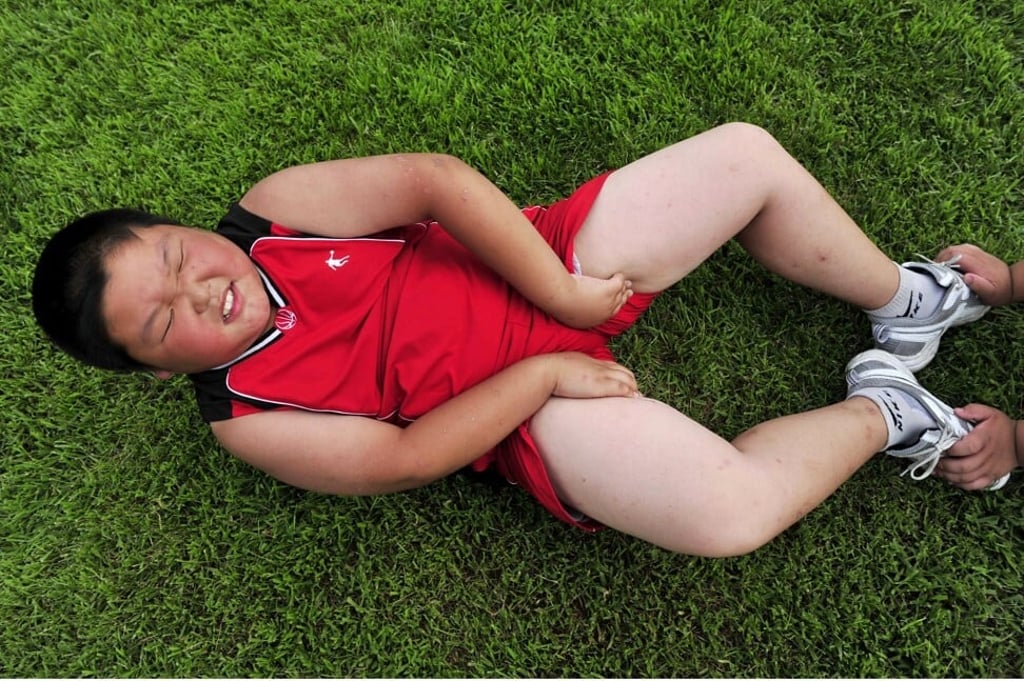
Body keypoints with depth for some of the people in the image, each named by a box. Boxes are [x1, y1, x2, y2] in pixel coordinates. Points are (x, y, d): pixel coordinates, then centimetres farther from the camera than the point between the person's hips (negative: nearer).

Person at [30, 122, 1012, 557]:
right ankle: (886, 411, 6)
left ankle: (904, 300, 16)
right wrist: (542, 374, -18)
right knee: (734, 510, -26)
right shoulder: (243, 417, -6)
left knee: (750, 153, -6)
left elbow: (434, 178, -10)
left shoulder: (269, 212, -2)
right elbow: (399, 459, -12)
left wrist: (558, 289, -17)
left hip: (565, 256, 5)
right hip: (532, 413, -4)